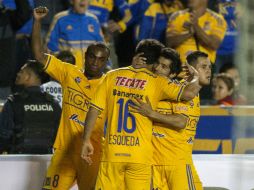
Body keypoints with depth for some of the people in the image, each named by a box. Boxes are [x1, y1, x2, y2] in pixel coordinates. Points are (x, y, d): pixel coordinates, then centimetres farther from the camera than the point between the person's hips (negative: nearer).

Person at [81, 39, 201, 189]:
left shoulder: (112, 76, 6)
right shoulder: (157, 82, -1)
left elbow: (94, 109, 2)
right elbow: (189, 92, -9)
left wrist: (86, 140, 6)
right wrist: (197, 78, 12)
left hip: (112, 154, 2)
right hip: (140, 156, -2)